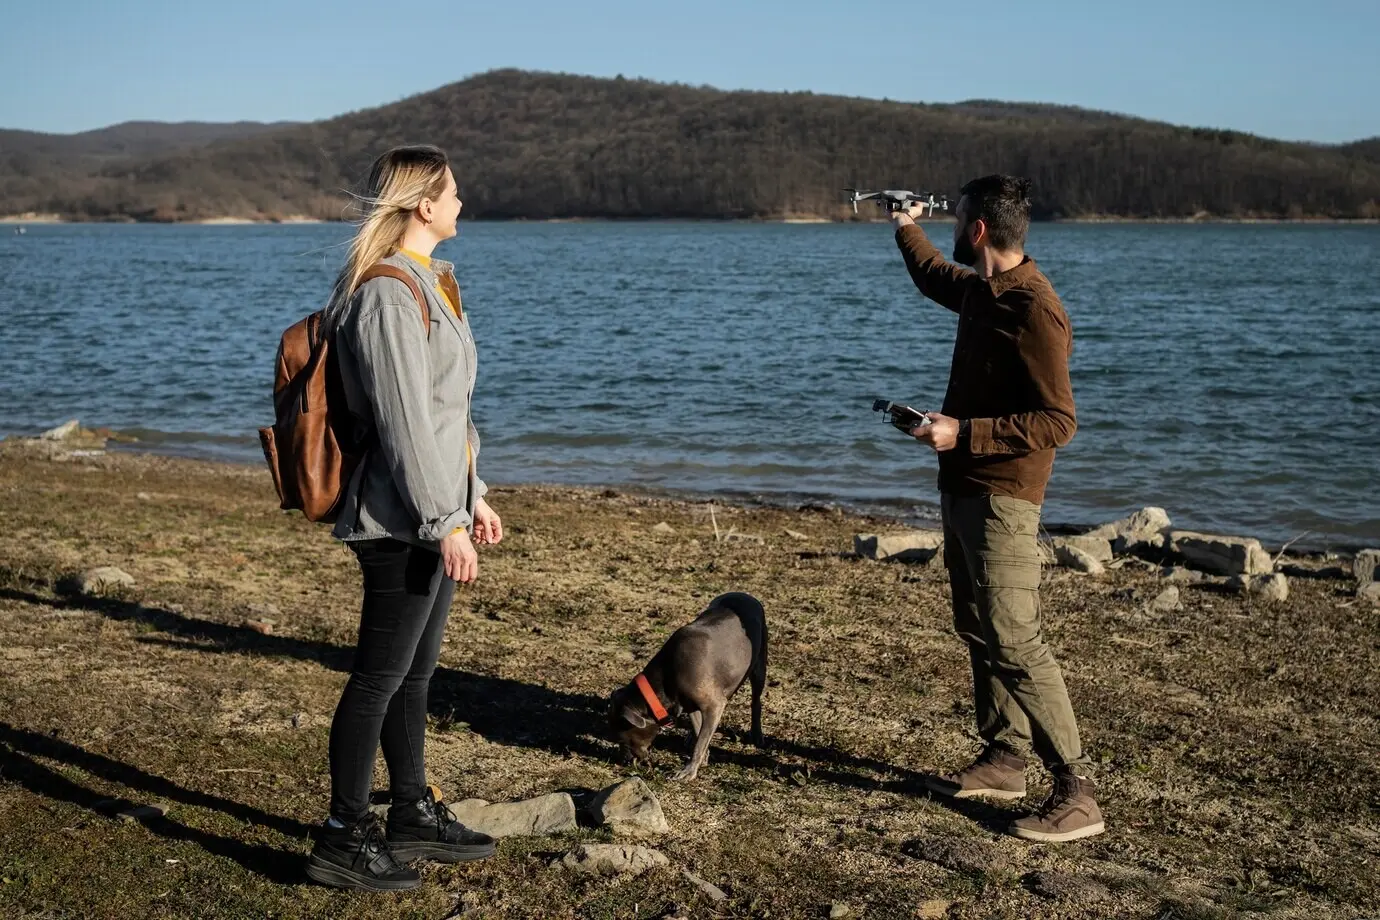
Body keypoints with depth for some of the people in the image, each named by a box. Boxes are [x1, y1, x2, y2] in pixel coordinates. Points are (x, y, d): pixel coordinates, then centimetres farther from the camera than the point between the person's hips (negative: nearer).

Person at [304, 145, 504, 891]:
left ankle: (413, 815, 29)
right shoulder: (388, 296, -18)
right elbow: (403, 423, -21)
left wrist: (471, 496, 22)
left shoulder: (422, 284, 15)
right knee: (380, 676, -1)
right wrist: (445, 524, -20)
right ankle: (342, 839, 9)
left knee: (415, 671, 17)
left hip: (433, 509, 10)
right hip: (404, 521, -10)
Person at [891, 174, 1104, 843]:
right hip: (962, 490, 10)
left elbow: (1058, 423, -22)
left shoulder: (1034, 312, -20)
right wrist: (906, 228, 45)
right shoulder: (979, 289, 10)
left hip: (1001, 499, -10)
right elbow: (934, 277, 36)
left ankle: (1076, 793, -9)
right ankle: (1005, 758, 28)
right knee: (978, 633, 16)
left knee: (1015, 644, -13)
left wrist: (963, 433, -24)